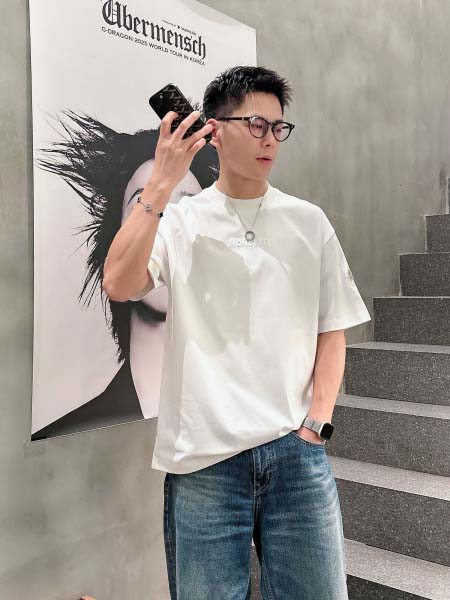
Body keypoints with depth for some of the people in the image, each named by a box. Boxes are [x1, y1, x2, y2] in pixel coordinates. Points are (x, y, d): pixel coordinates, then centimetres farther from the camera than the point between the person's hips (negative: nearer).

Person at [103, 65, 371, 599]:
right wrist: (161, 182, -12)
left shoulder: (309, 222, 8)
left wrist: (315, 424, -2)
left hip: (296, 453, 2)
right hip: (201, 458, -1)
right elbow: (118, 285, -14)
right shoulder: (178, 221, 3)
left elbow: (331, 331, 9)